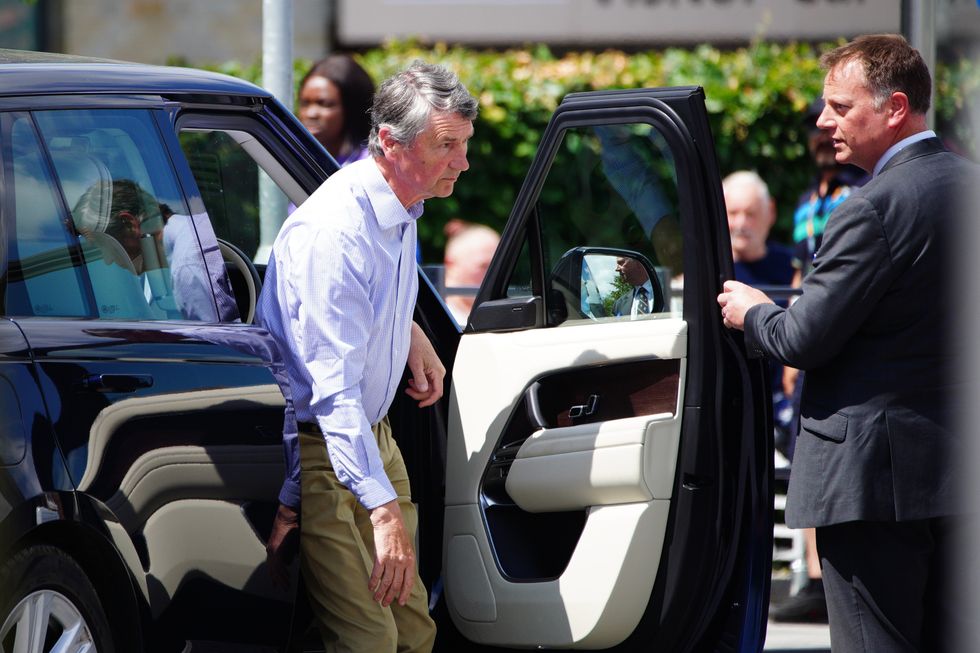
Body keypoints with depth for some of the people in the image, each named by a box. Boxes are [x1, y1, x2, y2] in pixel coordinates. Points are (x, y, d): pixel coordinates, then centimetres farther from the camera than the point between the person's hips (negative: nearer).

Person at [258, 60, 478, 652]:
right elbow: (334, 390, -33)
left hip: (374, 435, 9)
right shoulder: (333, 230, -26)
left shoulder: (402, 210, 3)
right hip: (319, 452, -9)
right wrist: (384, 511, -40)